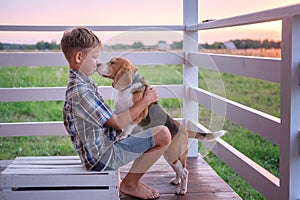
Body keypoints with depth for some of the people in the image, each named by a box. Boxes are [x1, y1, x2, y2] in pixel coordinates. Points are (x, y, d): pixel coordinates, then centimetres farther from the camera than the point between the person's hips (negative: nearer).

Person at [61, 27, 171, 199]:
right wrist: (146, 100, -12)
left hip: (103, 146, 11)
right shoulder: (80, 92, -24)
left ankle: (134, 179, 20)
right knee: (163, 135, -18)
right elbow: (118, 123, -20)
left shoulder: (83, 83, 10)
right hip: (102, 157, -11)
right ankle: (130, 184, 0)